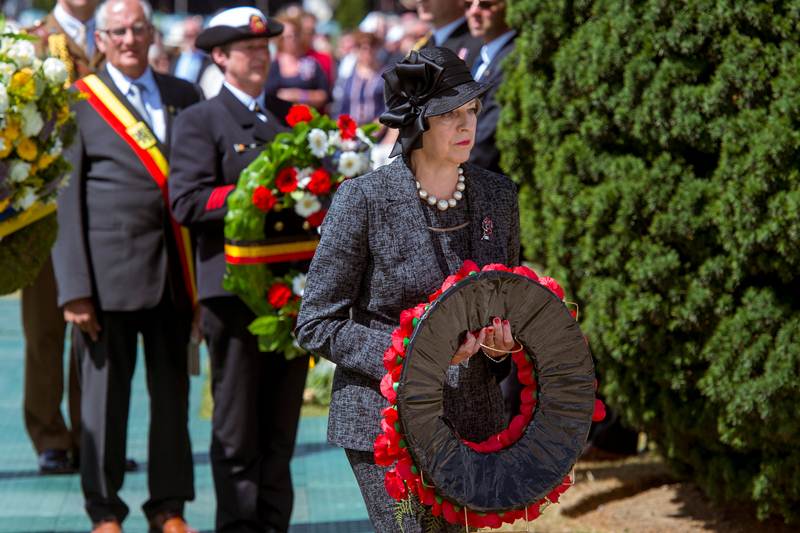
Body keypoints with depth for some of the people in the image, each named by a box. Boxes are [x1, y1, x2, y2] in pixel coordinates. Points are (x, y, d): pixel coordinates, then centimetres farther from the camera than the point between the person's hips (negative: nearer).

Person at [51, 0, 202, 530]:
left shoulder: (184, 97, 11)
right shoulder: (78, 102, 1)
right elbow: (66, 200, -2)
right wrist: (74, 286, -9)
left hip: (174, 270, 3)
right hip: (110, 271, -3)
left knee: (173, 391, 9)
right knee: (105, 393, 4)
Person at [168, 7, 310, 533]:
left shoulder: (293, 115, 18)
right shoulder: (200, 121, 1)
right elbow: (187, 202, -12)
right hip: (234, 287, -5)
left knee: (282, 417, 9)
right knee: (237, 421, 1)